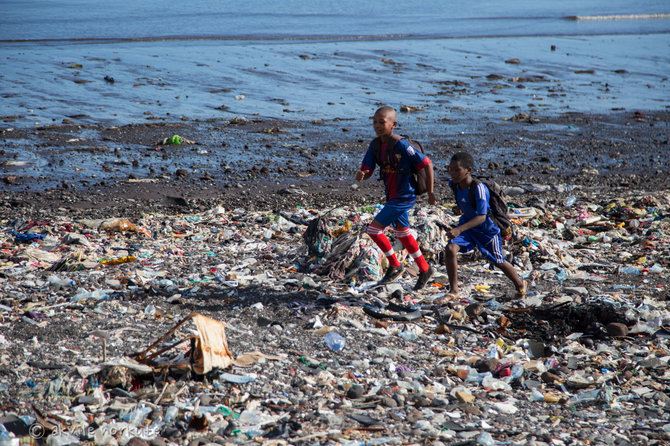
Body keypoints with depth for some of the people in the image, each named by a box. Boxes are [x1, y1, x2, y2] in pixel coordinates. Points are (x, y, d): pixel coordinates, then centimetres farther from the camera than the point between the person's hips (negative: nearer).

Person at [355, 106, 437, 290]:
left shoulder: (402, 145, -23)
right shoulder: (375, 145, -1)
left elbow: (426, 164, -17)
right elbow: (367, 171, -1)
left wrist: (430, 192, -12)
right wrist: (361, 175, -26)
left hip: (404, 197, -8)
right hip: (392, 197, 8)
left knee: (373, 229, -11)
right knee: (402, 233, 21)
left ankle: (394, 265, 8)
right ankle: (425, 269, 36)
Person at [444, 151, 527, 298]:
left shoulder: (479, 188, -35)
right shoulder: (453, 184, -14)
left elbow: (481, 217, -40)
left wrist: (459, 229, -52)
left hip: (487, 227, -5)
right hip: (467, 223, 5)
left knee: (498, 261, 14)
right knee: (451, 248, -21)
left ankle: (520, 285, 42)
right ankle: (454, 291, -13)